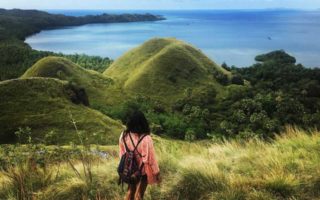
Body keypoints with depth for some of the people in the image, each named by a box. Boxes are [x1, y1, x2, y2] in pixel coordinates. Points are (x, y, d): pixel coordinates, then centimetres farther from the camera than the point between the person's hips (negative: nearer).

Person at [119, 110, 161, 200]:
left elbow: (122, 154, -1)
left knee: (130, 191, 25)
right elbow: (151, 158, -21)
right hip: (143, 171, -4)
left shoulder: (124, 135, -16)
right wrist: (157, 173, -7)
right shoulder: (146, 139, -30)